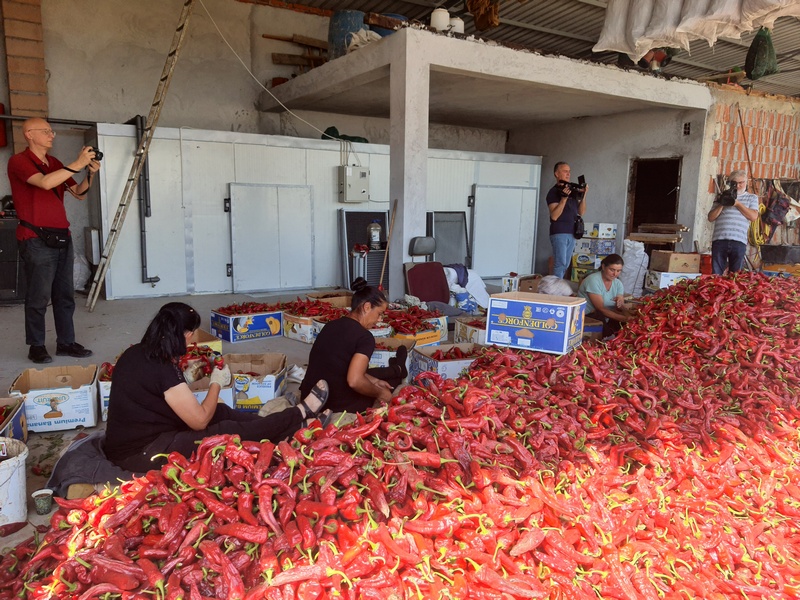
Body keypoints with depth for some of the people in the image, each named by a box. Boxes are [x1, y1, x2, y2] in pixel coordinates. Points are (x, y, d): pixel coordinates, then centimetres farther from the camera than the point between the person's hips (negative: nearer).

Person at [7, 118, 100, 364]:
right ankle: (36, 346, 8)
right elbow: (44, 183, -23)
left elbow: (79, 193, 15)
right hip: (36, 240, -7)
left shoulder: (55, 163, 16)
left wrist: (90, 173, -2)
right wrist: (77, 164, -22)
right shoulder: (18, 161, -5)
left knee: (65, 295, 8)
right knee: (38, 297, -2)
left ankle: (66, 342, 15)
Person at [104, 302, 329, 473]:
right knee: (231, 431, -6)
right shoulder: (164, 370, -26)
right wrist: (216, 383, -5)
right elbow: (200, 421, -16)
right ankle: (302, 413, 7)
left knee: (221, 412, 10)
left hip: (130, 441, 9)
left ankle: (291, 425, 14)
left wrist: (183, 376, 14)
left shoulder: (136, 353, 1)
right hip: (143, 454, -9)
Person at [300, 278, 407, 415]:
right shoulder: (365, 337, -19)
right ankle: (397, 370, 53)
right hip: (335, 408, -7)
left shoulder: (331, 325, 5)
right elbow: (354, 381, -28)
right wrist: (379, 392, -10)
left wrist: (374, 381, 14)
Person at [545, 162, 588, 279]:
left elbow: (581, 212, 12)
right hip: (559, 233, -7)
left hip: (571, 233, 7)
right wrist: (564, 198, -24)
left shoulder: (573, 190, 13)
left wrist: (584, 196, -1)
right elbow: (554, 216, -17)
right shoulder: (554, 192, -7)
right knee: (560, 264, -12)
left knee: (565, 265, 10)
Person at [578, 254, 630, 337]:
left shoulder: (618, 283, 4)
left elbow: (621, 309, -2)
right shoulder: (593, 280, -17)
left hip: (606, 318, 7)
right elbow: (601, 309, -22)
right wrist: (624, 318, -31)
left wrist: (621, 304, -27)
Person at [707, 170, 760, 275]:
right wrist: (722, 205, -4)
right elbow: (711, 218, 9)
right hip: (719, 240, 0)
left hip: (739, 241, 0)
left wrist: (737, 203, -4)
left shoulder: (752, 197, 15)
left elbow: (753, 216, -1)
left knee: (735, 275, 2)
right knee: (716, 274, -3)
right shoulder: (721, 196, 17)